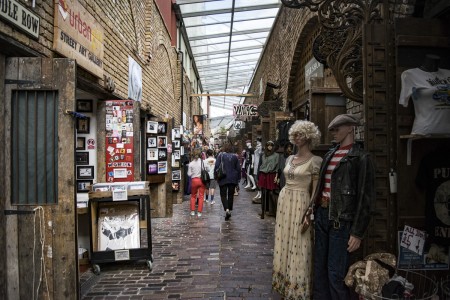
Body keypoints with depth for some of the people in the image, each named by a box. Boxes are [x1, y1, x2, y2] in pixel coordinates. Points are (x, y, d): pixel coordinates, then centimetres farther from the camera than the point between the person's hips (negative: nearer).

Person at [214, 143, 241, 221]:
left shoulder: (221, 155, -6)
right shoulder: (235, 156, 4)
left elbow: (216, 166, -10)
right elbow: (238, 168, 6)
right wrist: (238, 178, 15)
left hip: (223, 179, -3)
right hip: (233, 179, 3)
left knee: (223, 195, 2)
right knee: (231, 195, 13)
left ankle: (227, 209, -18)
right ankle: (230, 210, 19)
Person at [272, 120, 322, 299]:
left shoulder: (314, 161, -10)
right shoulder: (290, 159, 10)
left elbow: (315, 192, -10)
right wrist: (283, 201, 16)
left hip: (300, 205, -7)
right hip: (284, 201, 7)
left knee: (298, 247, 1)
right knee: (284, 242, 14)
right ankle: (285, 284, 30)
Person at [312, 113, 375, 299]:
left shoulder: (360, 158, -8)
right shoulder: (329, 155, 13)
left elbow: (365, 199, -11)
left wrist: (357, 233, -13)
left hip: (341, 219, -7)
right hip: (321, 214, 7)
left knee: (336, 273, 2)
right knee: (319, 267, 15)